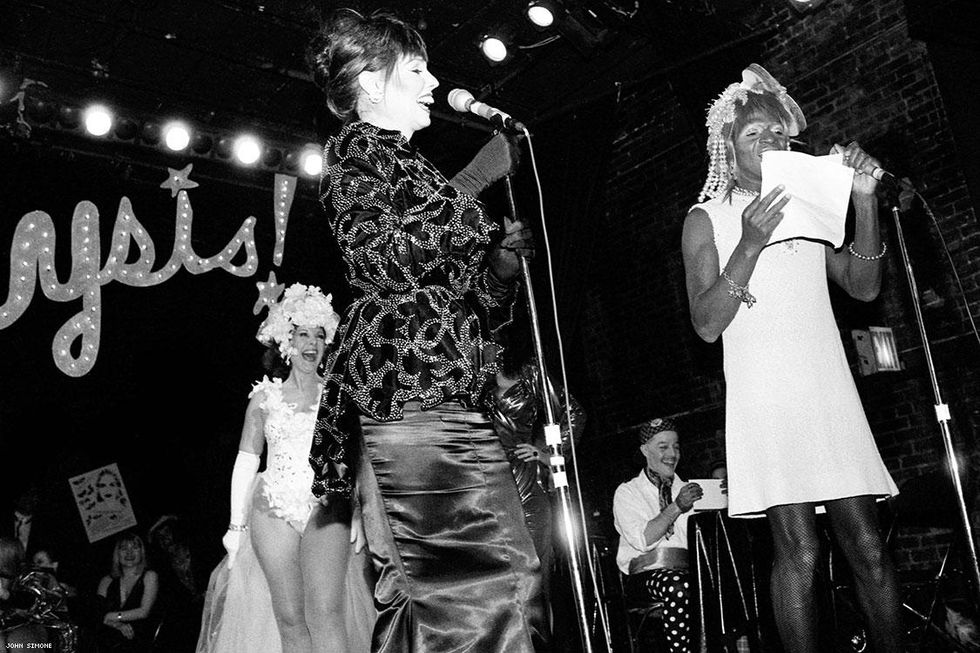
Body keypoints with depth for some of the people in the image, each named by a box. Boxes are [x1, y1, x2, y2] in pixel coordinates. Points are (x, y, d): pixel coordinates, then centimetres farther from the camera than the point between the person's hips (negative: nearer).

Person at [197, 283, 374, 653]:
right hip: (273, 511, 2)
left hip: (325, 508, -1)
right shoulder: (265, 397, 12)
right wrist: (236, 524, 6)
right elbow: (246, 462, 11)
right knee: (289, 617, 0)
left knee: (324, 611, -18)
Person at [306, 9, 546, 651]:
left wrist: (506, 256, 9)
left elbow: (472, 302, 27)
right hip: (414, 382, -10)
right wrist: (478, 177, -4)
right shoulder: (357, 147, 5)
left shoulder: (399, 160, 30)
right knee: (496, 573, -17)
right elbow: (386, 259, -12)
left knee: (423, 587, 6)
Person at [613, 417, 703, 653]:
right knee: (678, 586, -37)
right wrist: (676, 507, -18)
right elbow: (642, 540, -9)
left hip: (690, 572, 4)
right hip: (646, 574, -3)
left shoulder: (687, 489, 22)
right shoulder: (627, 492, 7)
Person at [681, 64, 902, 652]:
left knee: (868, 546, 0)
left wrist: (864, 202, -1)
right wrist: (750, 245, -17)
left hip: (831, 393, 4)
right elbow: (706, 324, -5)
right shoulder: (707, 219, 6)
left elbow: (864, 288, 11)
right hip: (765, 400, -4)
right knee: (799, 551, -9)